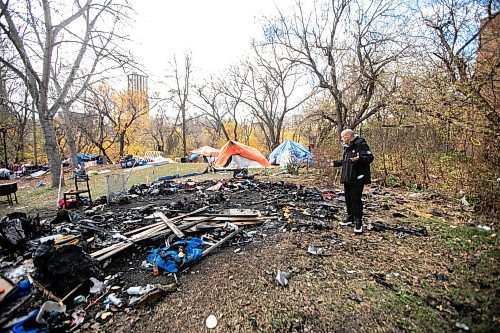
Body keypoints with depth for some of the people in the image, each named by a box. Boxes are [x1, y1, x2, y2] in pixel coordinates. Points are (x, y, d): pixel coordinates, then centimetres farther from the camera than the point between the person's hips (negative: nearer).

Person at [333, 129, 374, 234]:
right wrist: (335, 163, 34)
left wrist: (359, 159, -38)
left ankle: (358, 222, 6)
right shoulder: (347, 147, 16)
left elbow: (370, 157, -21)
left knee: (356, 199, -5)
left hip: (357, 178, -9)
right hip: (347, 178, 9)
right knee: (348, 199, 15)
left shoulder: (361, 144, -12)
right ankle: (350, 218, 29)